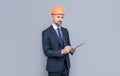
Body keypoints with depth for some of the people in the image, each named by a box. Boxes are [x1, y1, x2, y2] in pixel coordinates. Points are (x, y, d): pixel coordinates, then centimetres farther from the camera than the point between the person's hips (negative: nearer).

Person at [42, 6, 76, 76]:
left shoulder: (65, 31, 8)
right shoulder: (46, 32, -10)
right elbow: (47, 52, -15)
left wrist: (71, 49, -9)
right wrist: (62, 51, -26)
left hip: (66, 65, 5)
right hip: (54, 67, -5)